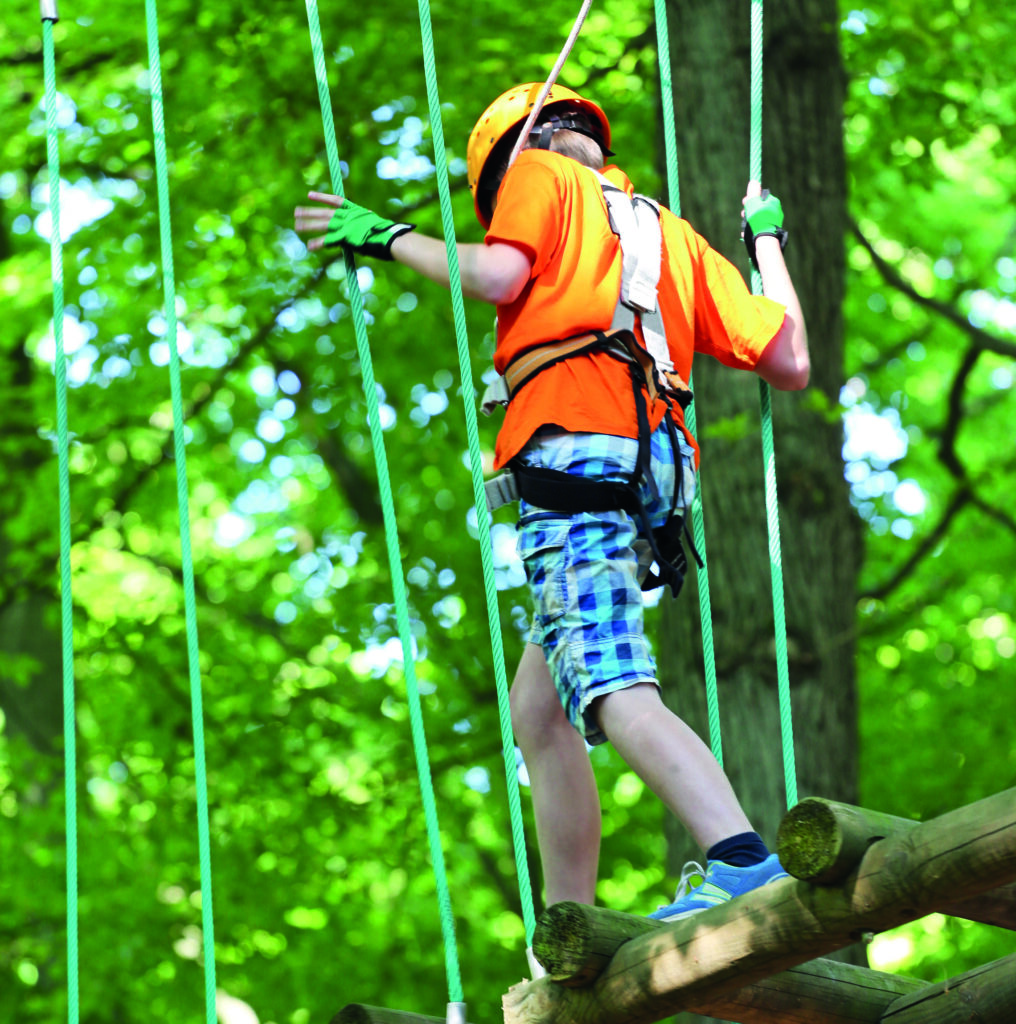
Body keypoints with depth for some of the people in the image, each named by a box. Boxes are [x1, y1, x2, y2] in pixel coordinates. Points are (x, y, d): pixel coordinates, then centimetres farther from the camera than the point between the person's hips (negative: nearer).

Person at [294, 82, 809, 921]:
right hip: (645, 474, 8)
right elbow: (789, 362, 24)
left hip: (572, 451, -8)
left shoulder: (540, 174, 15)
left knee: (618, 697, -21)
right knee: (539, 711, 14)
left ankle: (742, 862, -41)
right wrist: (768, 243, 43)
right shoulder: (669, 232, 31)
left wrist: (390, 238, 9)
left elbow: (498, 275, -7)